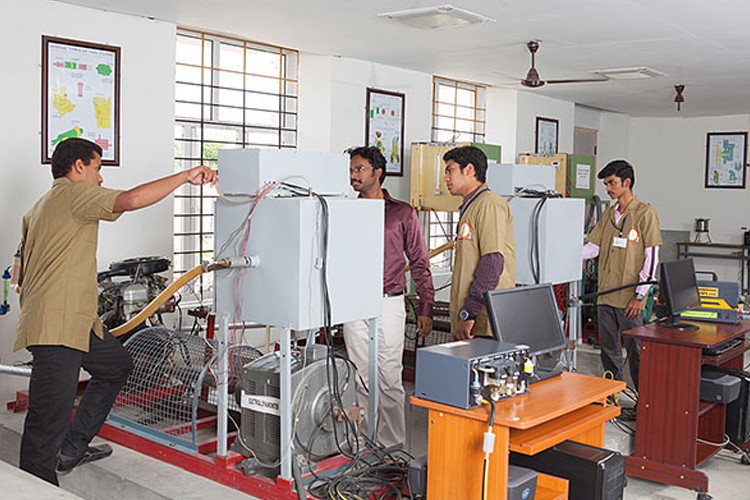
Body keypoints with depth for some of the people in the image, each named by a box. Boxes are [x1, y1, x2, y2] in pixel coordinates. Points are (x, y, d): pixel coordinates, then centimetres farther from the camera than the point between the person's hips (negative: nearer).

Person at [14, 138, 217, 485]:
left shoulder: (38, 209, 24)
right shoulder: (74, 193, -7)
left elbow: (22, 276, 26)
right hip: (58, 326, -11)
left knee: (117, 364, 25)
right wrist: (186, 176, -16)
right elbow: (131, 200, -23)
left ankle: (73, 447, 28)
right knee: (48, 422, -7)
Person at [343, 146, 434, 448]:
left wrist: (426, 309, 0)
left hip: (390, 304, -2)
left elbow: (419, 263, 4)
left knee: (390, 378, -1)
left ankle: (393, 445, 10)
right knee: (362, 378, 8)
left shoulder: (402, 213, 4)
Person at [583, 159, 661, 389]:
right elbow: (593, 247, 13)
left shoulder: (645, 213, -6)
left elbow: (651, 257, -10)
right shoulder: (608, 214, 14)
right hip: (606, 293, 6)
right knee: (609, 350, 13)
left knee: (635, 350, 0)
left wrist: (640, 295, -14)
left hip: (629, 297, -6)